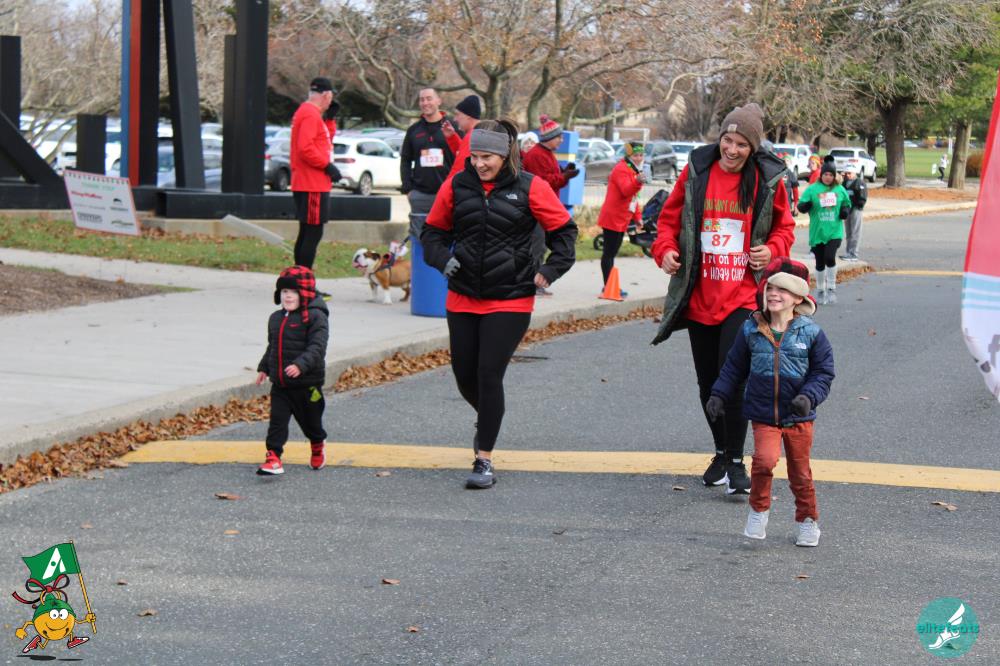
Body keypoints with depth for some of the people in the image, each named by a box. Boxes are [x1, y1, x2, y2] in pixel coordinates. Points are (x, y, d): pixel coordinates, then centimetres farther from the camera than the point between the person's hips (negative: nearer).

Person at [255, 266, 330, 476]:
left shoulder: (315, 317, -14)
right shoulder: (276, 318, 11)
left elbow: (317, 347, -24)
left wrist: (301, 365, -36)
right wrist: (264, 367, 22)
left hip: (307, 383, -5)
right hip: (279, 384, 5)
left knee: (310, 419, 13)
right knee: (277, 420, -5)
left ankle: (318, 445, 41)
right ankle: (273, 457, -7)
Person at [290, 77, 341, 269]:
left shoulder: (304, 112, 17)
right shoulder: (311, 115, -15)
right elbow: (305, 148, -24)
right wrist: (328, 165, -17)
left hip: (304, 184, 11)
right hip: (313, 187, -11)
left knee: (306, 234, 14)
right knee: (313, 234, -9)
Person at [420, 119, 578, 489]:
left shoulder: (529, 187, -6)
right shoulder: (457, 185, 2)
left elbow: (564, 229, 5)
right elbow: (433, 231, 13)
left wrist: (550, 270, -4)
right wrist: (443, 259, -6)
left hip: (511, 301, -4)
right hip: (462, 298, 4)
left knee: (489, 374, -11)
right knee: (465, 375, 8)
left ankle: (485, 461, -2)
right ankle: (487, 420, 43)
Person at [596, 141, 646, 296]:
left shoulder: (634, 170, 18)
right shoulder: (621, 169, -14)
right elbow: (626, 190, -31)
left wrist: (638, 217, 22)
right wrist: (637, 182, -50)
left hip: (622, 220, 10)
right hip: (612, 218, -10)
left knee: (612, 253, 14)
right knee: (609, 253, -8)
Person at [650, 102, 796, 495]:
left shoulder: (768, 180, -1)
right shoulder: (696, 172, 2)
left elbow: (784, 226, 12)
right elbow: (670, 217, 10)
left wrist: (773, 250, -8)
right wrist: (665, 249, -9)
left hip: (743, 297, -3)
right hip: (699, 297, 3)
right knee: (708, 383, 13)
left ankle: (736, 461, -5)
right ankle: (721, 452, 32)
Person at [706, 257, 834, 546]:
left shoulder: (811, 333, -7)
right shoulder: (751, 330, -2)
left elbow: (823, 373, -3)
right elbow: (734, 368, 10)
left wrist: (809, 397, -19)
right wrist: (718, 395, 4)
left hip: (798, 417, 0)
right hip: (763, 416, 0)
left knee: (800, 473, 11)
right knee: (764, 459, -23)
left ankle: (807, 520, 33)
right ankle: (758, 511, 0)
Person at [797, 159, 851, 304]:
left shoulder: (840, 190, 6)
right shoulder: (812, 189, 0)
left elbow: (847, 203, 21)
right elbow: (801, 206, -1)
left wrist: (845, 210, -1)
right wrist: (806, 205, -24)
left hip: (834, 232, 0)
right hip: (817, 232, 0)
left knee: (830, 257, -18)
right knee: (820, 263, 7)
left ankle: (831, 289, -3)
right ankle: (820, 291, 24)